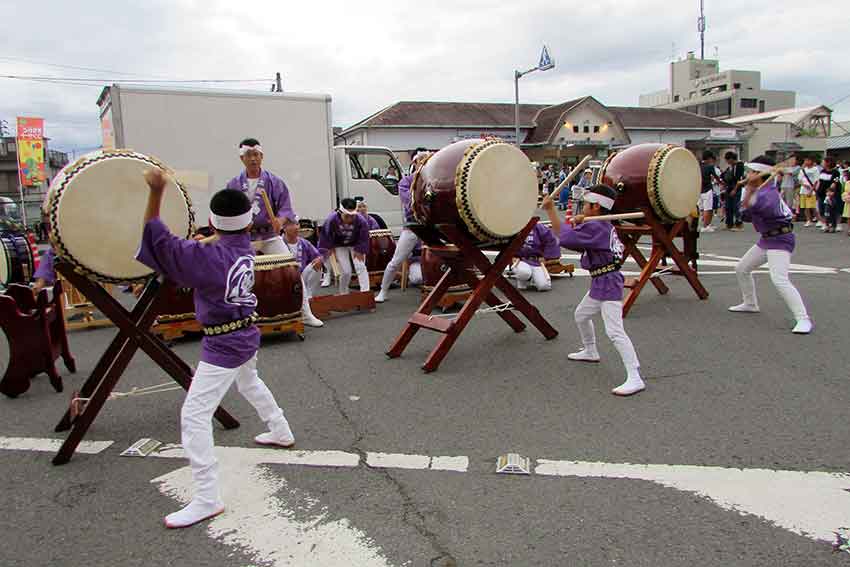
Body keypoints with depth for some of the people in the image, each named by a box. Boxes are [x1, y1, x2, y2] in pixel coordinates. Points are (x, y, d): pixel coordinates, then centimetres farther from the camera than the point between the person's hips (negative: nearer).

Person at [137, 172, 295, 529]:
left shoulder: (208, 256, -23)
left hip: (223, 346, -8)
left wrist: (156, 193, -27)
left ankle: (207, 499, -5)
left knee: (194, 416, -6)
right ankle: (281, 432, 56)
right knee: (249, 382, 35)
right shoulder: (245, 247, -2)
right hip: (247, 335, 8)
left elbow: (160, 244, -25)